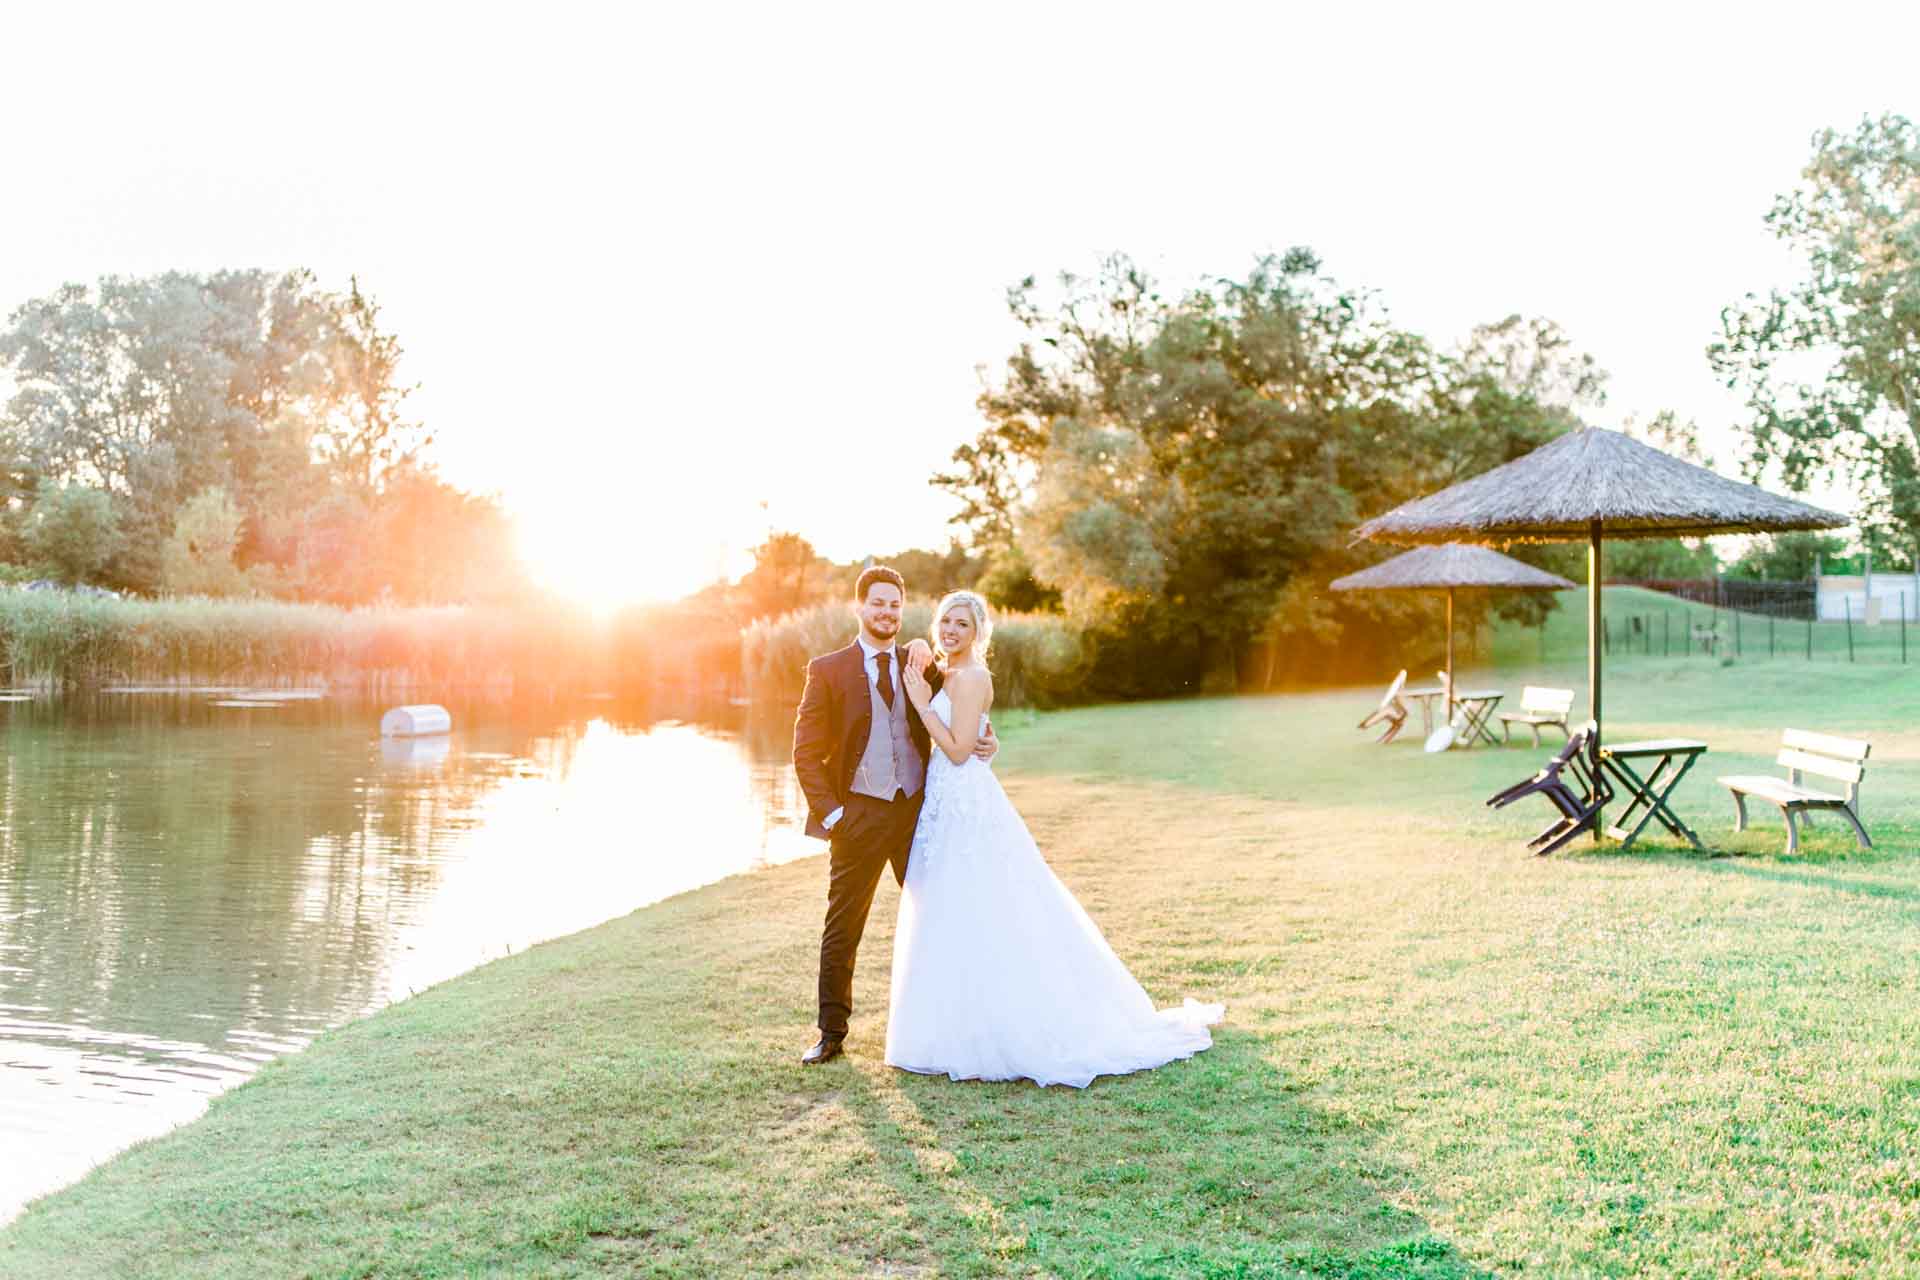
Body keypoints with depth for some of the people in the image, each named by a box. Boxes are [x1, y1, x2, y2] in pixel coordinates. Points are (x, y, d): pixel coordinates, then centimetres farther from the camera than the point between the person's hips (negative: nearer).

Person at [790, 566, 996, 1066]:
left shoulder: (922, 667, 9)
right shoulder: (827, 670, -1)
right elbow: (806, 752, -3)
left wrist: (985, 740, -7)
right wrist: (830, 813, -12)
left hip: (918, 811, 3)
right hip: (859, 815, -3)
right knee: (842, 930, 6)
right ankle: (832, 1034, 19)